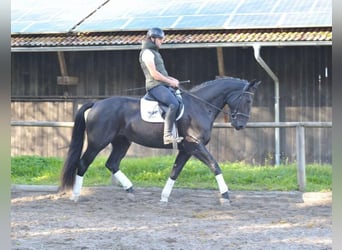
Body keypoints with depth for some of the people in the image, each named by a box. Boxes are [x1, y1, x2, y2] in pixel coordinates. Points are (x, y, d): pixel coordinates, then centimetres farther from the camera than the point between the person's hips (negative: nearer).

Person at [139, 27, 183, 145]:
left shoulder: (154, 52, 23)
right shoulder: (147, 52, -8)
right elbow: (154, 74, -16)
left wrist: (171, 79, 11)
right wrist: (170, 82, -10)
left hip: (163, 85, 11)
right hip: (155, 86, -11)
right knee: (174, 103, -29)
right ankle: (167, 135, -33)